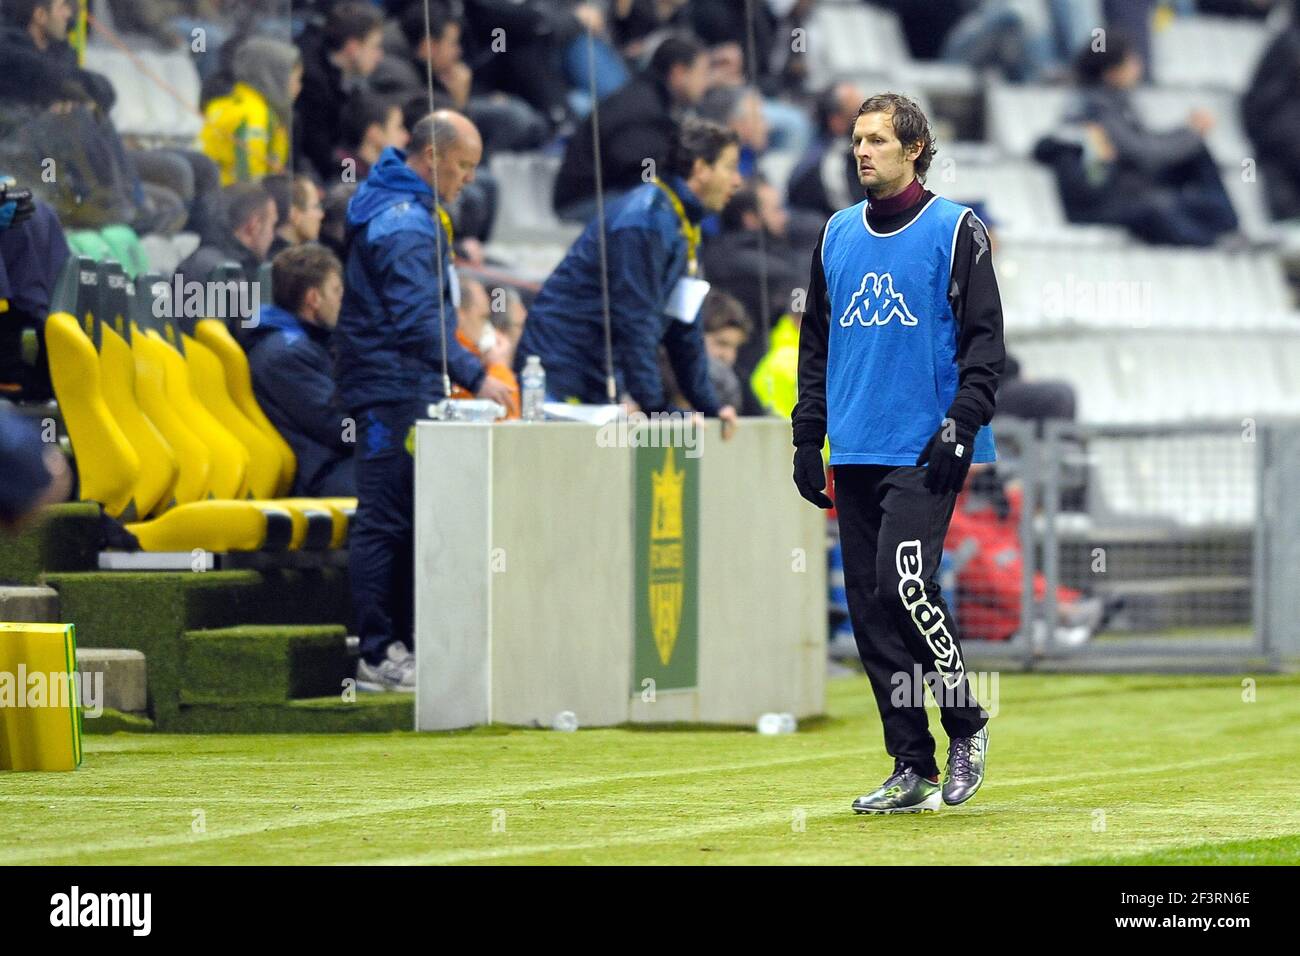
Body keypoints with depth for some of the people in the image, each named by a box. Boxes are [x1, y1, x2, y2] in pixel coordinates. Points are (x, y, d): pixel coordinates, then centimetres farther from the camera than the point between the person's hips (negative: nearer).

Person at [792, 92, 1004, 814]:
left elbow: (986, 340, -4)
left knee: (904, 582, -18)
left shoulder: (956, 231, -2)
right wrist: (807, 436, 13)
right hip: (855, 455, 6)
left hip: (927, 454, -6)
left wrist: (961, 426, -14)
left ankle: (967, 725, 1)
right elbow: (815, 344, 21)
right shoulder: (837, 236, 15)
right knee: (869, 607, 2)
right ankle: (912, 769, 8)